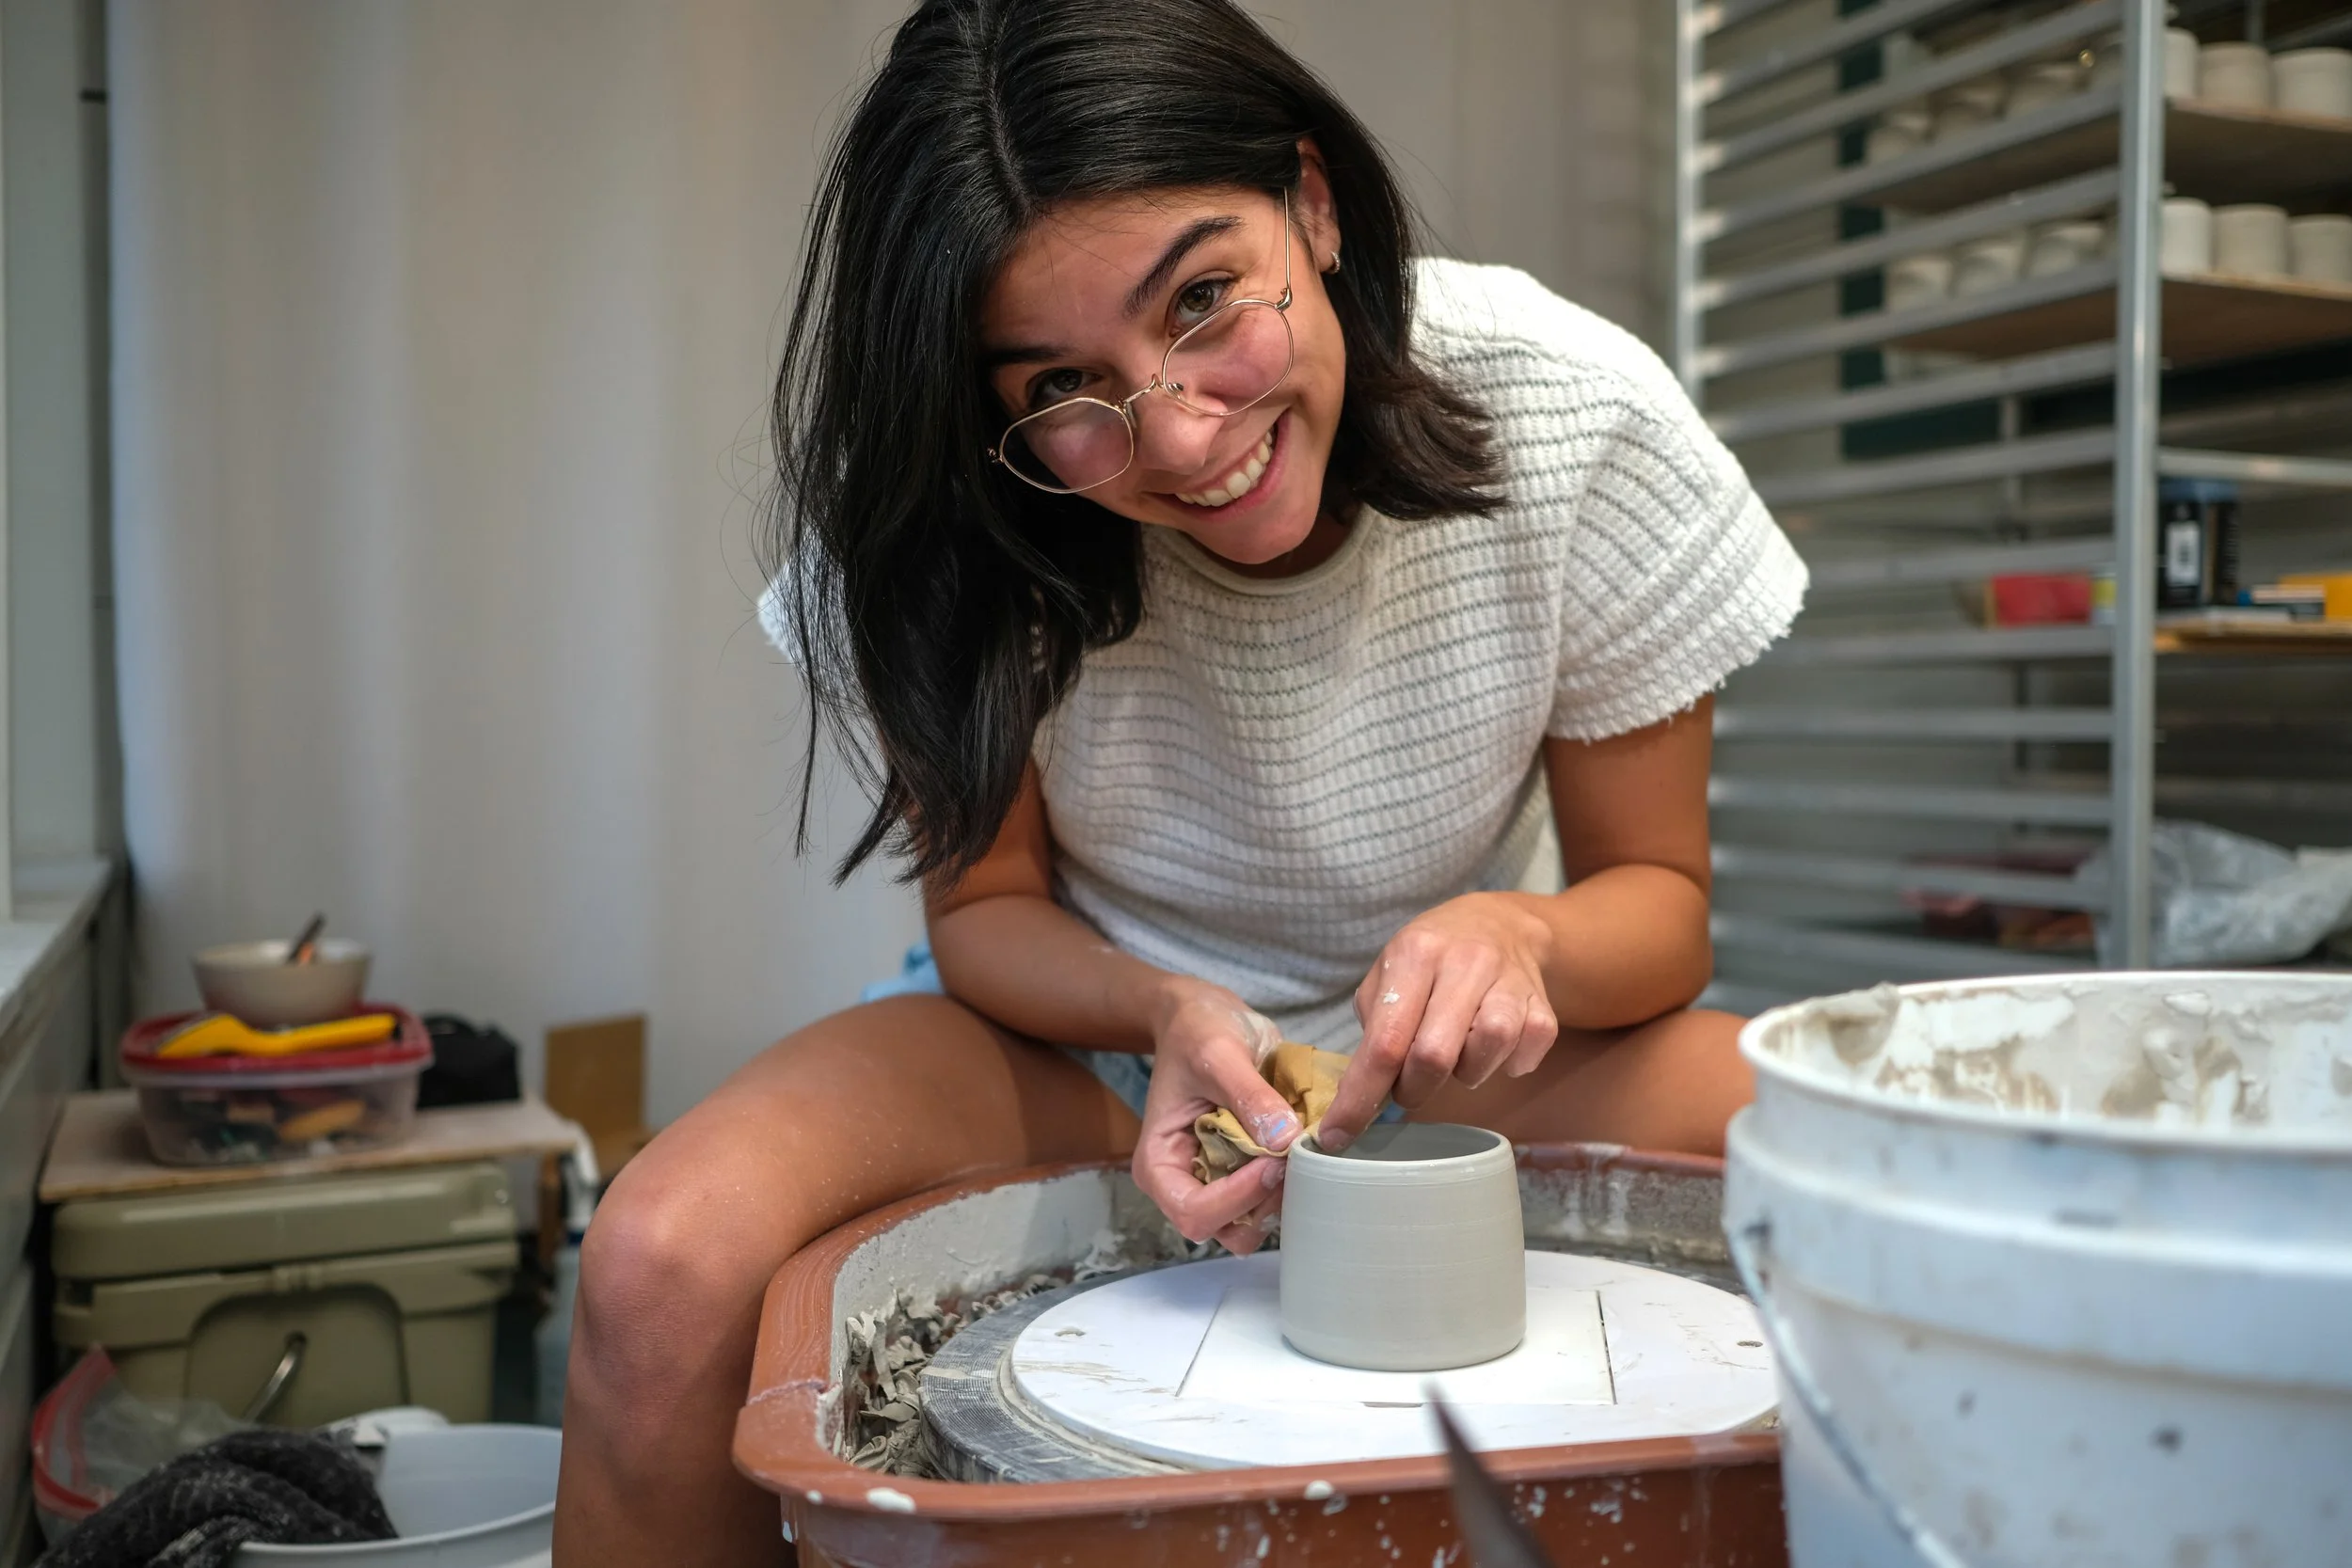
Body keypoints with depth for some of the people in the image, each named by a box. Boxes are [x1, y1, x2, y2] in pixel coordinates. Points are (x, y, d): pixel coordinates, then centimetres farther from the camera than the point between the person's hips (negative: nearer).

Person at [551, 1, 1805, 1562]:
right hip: (1082, 1024, 0)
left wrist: (1521, 939, -33)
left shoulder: (1579, 423, -22)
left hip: (1434, 1036, 1)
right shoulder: (940, 516, -21)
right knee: (663, 1268, -28)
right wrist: (1169, 1015, -30)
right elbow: (986, 906, -8)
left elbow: (1658, 895, -10)